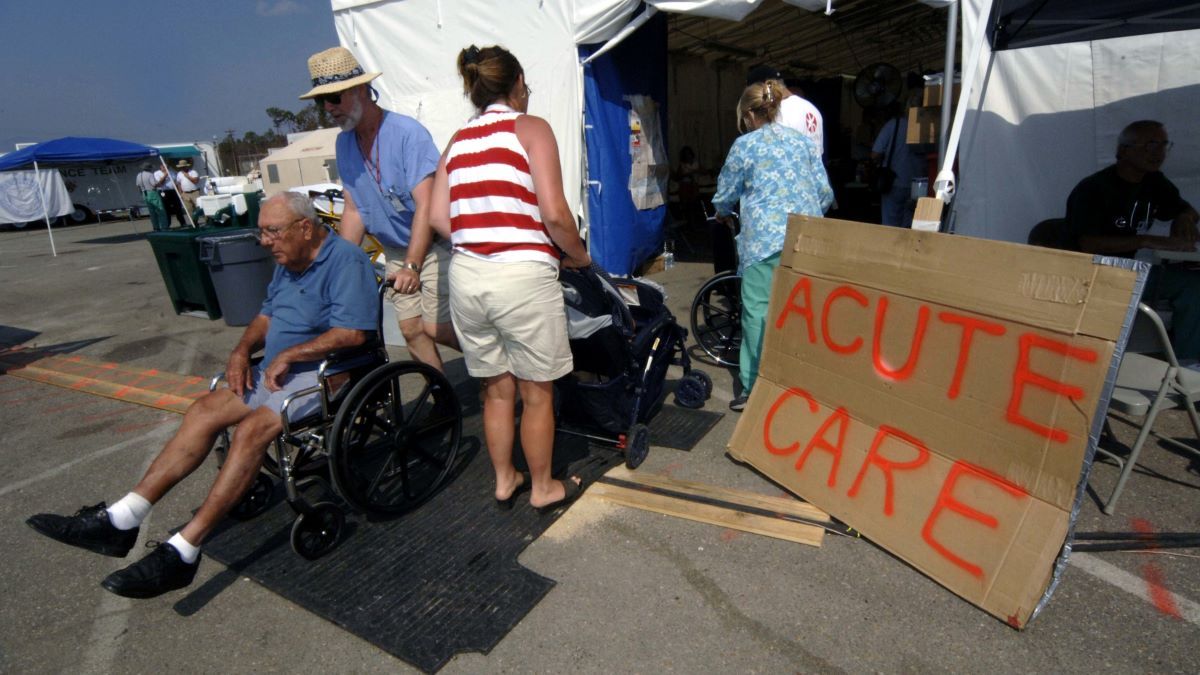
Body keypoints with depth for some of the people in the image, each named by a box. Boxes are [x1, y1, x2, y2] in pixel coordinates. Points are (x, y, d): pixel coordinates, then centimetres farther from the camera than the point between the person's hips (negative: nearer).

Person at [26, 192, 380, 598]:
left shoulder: (346, 260, -16)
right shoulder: (288, 263, 16)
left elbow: (353, 332, -26)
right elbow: (267, 316, 24)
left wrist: (287, 355, -18)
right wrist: (242, 351, 4)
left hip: (323, 374, -9)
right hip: (277, 371, 10)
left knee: (252, 428, -26)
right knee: (205, 409, -3)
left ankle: (183, 551, -20)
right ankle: (120, 520, -1)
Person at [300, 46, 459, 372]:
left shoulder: (407, 132, -19)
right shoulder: (344, 143, 4)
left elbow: (425, 205, -27)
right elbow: (354, 209, 8)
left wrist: (412, 265, -35)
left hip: (432, 247, -7)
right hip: (395, 252, 7)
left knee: (435, 329, -11)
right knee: (411, 329, 7)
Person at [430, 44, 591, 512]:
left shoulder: (458, 139, 14)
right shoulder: (530, 128, -1)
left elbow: (438, 218, 5)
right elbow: (554, 213, -12)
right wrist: (579, 256, 5)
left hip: (466, 276, 6)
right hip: (522, 277, -5)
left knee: (496, 389, 20)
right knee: (537, 393, 12)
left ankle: (504, 480, 37)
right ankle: (543, 488, 29)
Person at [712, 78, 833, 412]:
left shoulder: (745, 145, 4)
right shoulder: (803, 141, 16)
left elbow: (725, 193, 13)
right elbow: (825, 193, 14)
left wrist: (723, 212, 34)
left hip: (765, 238, -5)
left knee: (758, 312, 0)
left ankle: (754, 389, 3)